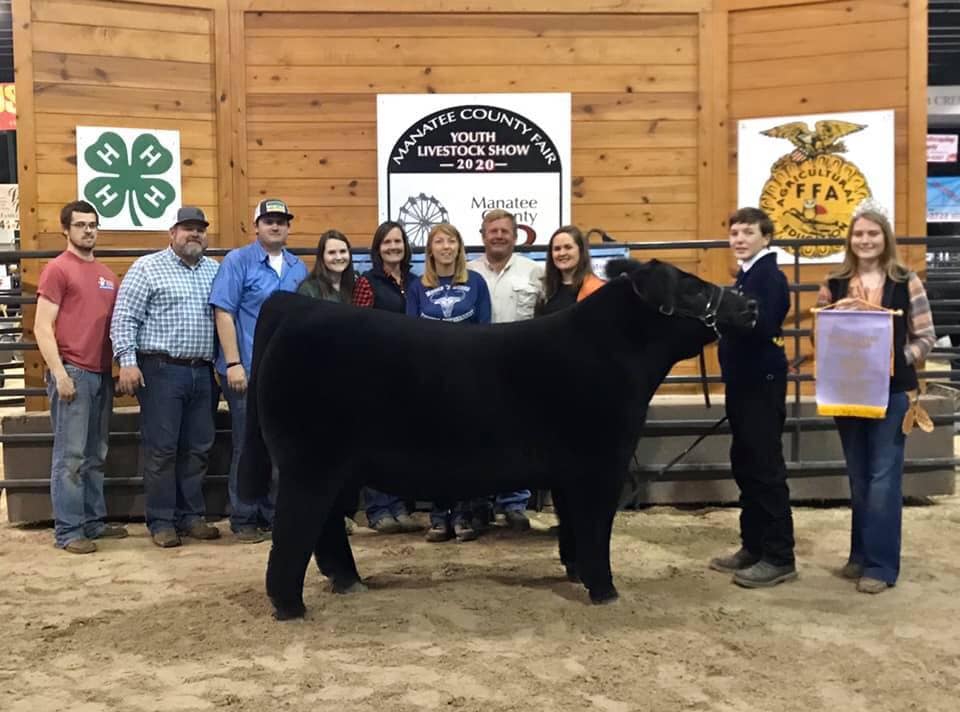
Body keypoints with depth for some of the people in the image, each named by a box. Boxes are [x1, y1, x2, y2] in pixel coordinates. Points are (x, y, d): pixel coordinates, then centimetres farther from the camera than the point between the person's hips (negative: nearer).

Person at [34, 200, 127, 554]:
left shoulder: (107, 274, 17)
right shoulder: (57, 269, -3)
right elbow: (42, 327, -8)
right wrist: (59, 373, -16)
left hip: (102, 374, 7)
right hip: (73, 372, -7)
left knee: (95, 455, 12)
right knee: (71, 455, -4)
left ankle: (94, 521, 21)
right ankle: (68, 530, 2)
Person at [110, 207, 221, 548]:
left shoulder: (215, 270, 13)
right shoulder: (148, 267, -1)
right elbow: (124, 318, -5)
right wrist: (127, 362, -15)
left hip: (202, 372, 5)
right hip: (161, 370, -5)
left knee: (198, 448, 9)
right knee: (161, 449, -2)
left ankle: (191, 515, 20)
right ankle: (161, 521, 7)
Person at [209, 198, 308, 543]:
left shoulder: (299, 268, 10)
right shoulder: (237, 261, -4)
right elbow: (223, 312, -10)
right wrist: (234, 363, -16)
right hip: (248, 371, -5)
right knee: (248, 448, 2)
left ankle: (274, 515, 22)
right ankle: (244, 520, 12)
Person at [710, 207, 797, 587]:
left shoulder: (770, 276, -12)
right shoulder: (746, 276, 15)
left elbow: (762, 326, -25)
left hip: (763, 382, -9)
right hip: (743, 381, 10)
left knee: (766, 468, -5)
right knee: (745, 466, 14)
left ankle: (779, 557, 2)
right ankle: (754, 546, 23)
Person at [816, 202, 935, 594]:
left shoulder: (906, 282, -3)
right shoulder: (834, 285, 5)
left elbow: (925, 336, -2)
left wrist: (898, 360, -17)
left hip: (891, 391, -3)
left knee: (884, 477, -3)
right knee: (858, 477, 13)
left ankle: (880, 564, 4)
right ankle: (861, 554, 24)